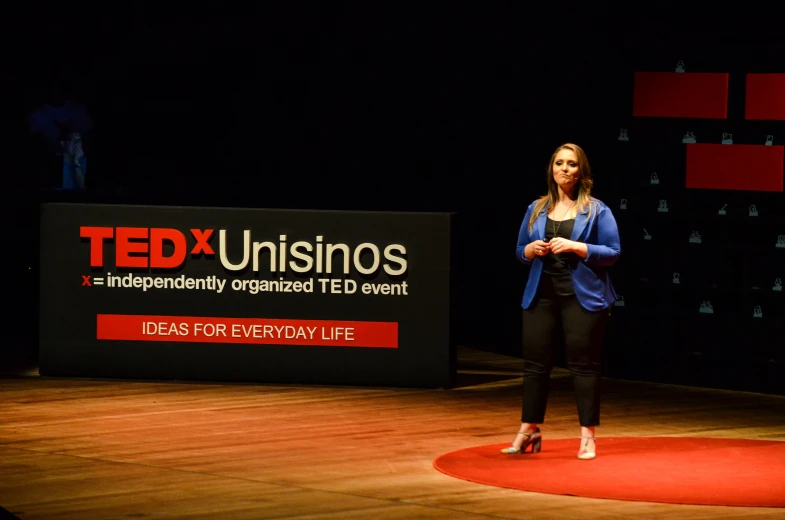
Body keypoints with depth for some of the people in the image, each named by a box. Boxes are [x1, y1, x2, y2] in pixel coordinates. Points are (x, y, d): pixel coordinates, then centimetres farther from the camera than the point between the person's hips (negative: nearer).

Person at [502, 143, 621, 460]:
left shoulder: (596, 210, 0)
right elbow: (520, 250, 17)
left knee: (583, 363, -2)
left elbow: (613, 253, -4)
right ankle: (528, 431, 16)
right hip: (541, 294, 4)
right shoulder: (537, 209, 11)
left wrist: (576, 247, -16)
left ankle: (588, 437, 4)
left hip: (582, 296, -4)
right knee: (535, 362, 5)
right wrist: (531, 250, -6)